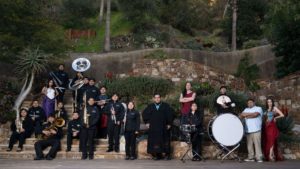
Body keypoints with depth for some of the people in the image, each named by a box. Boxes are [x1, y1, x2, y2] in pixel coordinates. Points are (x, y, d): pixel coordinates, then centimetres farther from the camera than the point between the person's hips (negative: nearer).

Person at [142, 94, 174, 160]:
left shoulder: (165, 106, 3)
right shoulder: (150, 106, 9)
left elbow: (170, 114, 1)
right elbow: (144, 114, 18)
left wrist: (169, 123, -3)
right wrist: (147, 122, 10)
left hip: (163, 127, -2)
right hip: (153, 128, 2)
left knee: (165, 140, -1)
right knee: (155, 141, -2)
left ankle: (167, 154, 6)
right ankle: (157, 155, 3)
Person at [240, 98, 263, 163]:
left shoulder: (258, 108, 8)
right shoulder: (246, 109, 24)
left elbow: (255, 114, -12)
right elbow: (241, 116, 10)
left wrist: (247, 114, 0)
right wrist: (250, 115, -4)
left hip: (256, 130, -5)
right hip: (248, 130, 5)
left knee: (257, 144, -9)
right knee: (249, 144, 3)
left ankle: (259, 157, -7)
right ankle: (251, 157, 10)